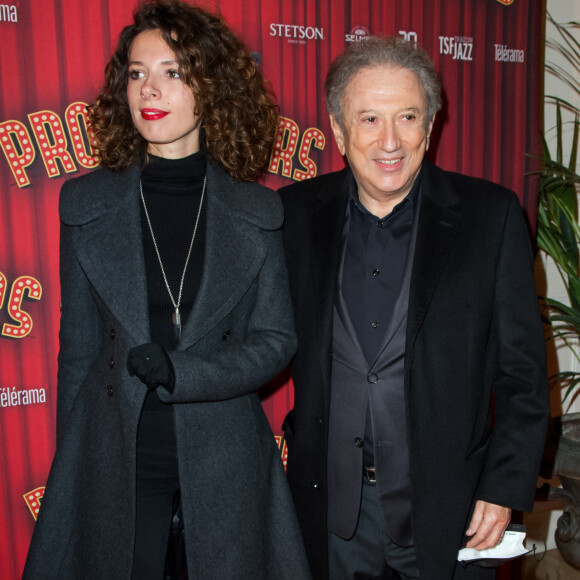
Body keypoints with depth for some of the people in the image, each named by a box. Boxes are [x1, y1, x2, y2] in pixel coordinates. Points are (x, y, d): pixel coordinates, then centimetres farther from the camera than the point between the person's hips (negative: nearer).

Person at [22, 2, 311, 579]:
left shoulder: (258, 212, -2)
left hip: (224, 471, 0)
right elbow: (78, 346, 3)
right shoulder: (86, 203, 0)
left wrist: (179, 372, -18)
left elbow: (277, 339, -3)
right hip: (115, 469, 1)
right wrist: (70, 466, 4)